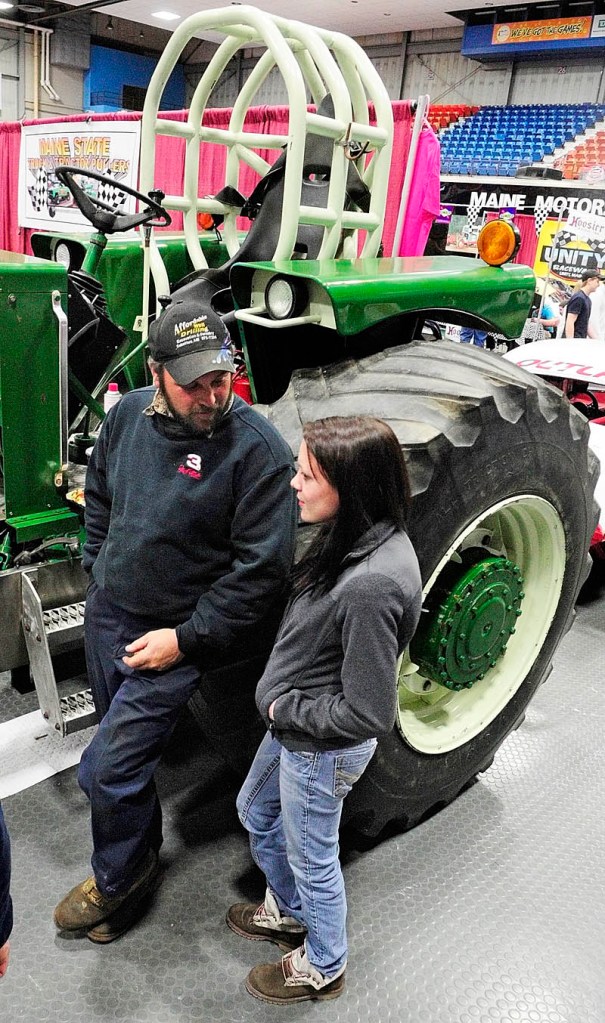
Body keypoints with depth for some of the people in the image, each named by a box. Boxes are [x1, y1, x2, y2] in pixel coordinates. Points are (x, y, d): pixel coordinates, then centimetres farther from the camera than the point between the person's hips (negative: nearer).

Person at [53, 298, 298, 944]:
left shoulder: (257, 448, -22)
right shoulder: (127, 414, -4)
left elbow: (262, 566, -20)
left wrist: (186, 638, -19)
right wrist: (98, 575, 13)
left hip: (176, 635, -6)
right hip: (108, 616, 6)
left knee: (107, 770, -2)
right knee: (125, 746, 23)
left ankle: (120, 879, 28)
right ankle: (139, 848, 49)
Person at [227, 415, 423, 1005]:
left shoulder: (371, 585, -36)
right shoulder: (352, 538, -9)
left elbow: (366, 713, -29)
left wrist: (284, 708, -16)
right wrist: (283, 704, 4)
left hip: (322, 748, -9)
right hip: (293, 723, 9)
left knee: (311, 858, 17)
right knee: (255, 813, 30)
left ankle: (322, 968, 47)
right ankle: (288, 911, 57)